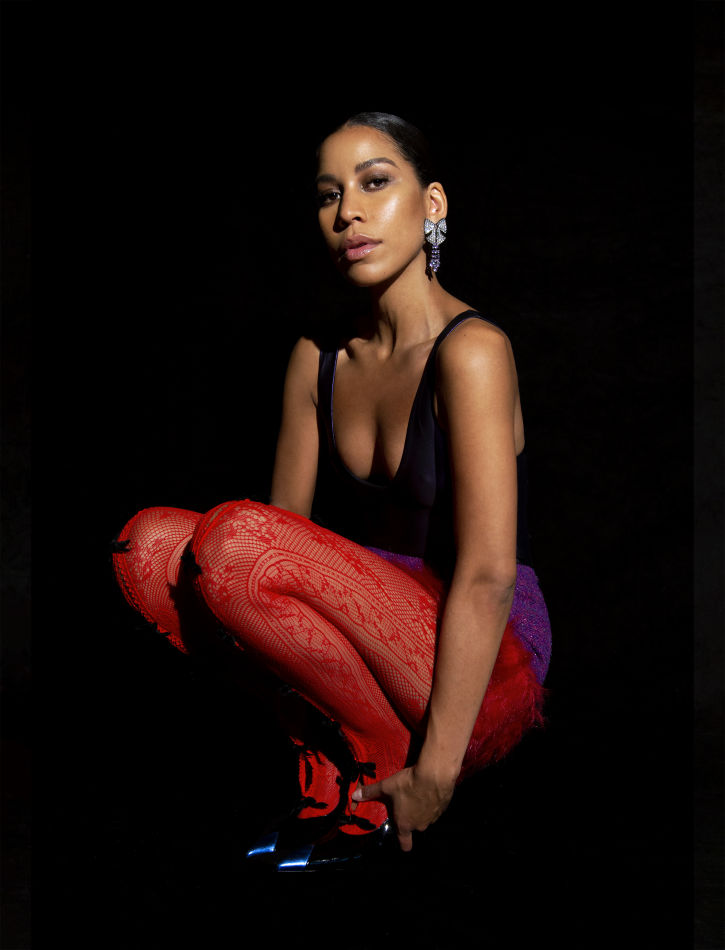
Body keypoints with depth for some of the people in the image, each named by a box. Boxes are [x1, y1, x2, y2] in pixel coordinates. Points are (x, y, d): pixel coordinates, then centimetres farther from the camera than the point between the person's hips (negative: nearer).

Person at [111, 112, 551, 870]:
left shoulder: (470, 349, -14)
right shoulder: (317, 359, 6)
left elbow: (487, 575, -21)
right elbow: (284, 538, 4)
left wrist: (436, 769, -21)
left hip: (488, 670, -6)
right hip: (377, 641, 6)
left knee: (232, 539, -26)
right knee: (149, 541, -10)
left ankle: (381, 762, -6)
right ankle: (326, 755, -2)